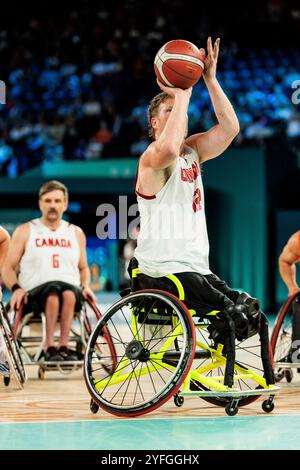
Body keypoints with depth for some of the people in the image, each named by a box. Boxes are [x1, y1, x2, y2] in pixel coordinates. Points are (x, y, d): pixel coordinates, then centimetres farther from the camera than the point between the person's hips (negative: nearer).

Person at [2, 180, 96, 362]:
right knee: (53, 290, -39)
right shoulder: (25, 231, 13)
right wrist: (16, 288, -10)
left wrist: (86, 286, 6)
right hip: (35, 294, -2)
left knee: (69, 293, -37)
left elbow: (83, 268, 29)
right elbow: (8, 268, 11)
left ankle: (63, 346, -37)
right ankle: (50, 347, -36)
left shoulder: (76, 233, 21)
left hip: (71, 290, 2)